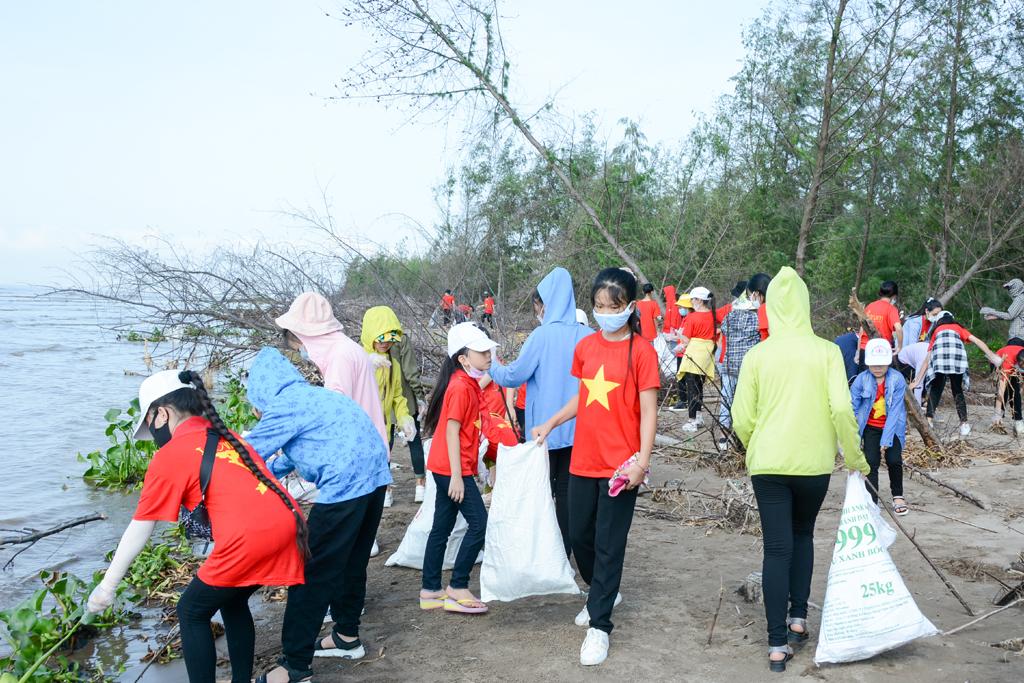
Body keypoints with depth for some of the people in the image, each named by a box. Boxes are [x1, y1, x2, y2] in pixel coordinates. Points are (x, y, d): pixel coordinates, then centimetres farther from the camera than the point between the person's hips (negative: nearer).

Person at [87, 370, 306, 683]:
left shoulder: (169, 456, 5)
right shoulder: (227, 437, 24)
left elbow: (139, 529, 9)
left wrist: (107, 586, 17)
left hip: (250, 540, -7)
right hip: (288, 525, 7)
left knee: (191, 613, 16)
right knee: (233, 602, 29)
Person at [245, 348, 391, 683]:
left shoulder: (284, 405, -5)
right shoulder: (311, 396, 22)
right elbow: (290, 456, 34)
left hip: (346, 485, -9)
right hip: (375, 476, 9)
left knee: (311, 573, -3)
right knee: (351, 563, 22)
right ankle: (347, 636, 36)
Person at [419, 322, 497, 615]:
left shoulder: (469, 383, 12)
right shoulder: (460, 387, -16)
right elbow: (451, 431, -19)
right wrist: (457, 476, -20)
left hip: (445, 468, 9)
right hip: (452, 468, -9)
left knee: (442, 527, 12)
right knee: (479, 523, -5)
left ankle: (430, 591, 18)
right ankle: (458, 588, 2)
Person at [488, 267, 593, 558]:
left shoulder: (542, 335, -15)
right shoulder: (588, 336, -3)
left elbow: (515, 375, -9)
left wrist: (492, 368, 9)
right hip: (577, 427, 4)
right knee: (567, 489, 13)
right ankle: (564, 549, 18)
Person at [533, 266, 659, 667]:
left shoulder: (642, 352, -10)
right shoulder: (585, 347, 6)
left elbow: (648, 412, -11)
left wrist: (642, 461, -19)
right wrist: (550, 424, 13)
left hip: (619, 465, -5)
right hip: (582, 460, 6)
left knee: (609, 544, 2)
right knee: (579, 535, 15)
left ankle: (599, 626, 14)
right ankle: (603, 594, 41)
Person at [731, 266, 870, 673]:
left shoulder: (757, 355, -4)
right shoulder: (826, 351, -4)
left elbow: (742, 418, -3)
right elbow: (841, 409, -12)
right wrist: (856, 458, 1)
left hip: (768, 463, 0)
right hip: (814, 462, 1)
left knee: (777, 549, 4)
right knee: (803, 536, 24)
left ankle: (778, 645, 3)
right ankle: (798, 618, 23)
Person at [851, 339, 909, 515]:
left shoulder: (898, 379, -17)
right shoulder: (861, 379, -15)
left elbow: (894, 411, -18)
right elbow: (852, 408, -12)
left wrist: (886, 440, -21)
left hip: (893, 426, -1)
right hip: (870, 427, 1)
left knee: (894, 460, -7)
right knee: (871, 462, -7)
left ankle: (898, 496, 17)